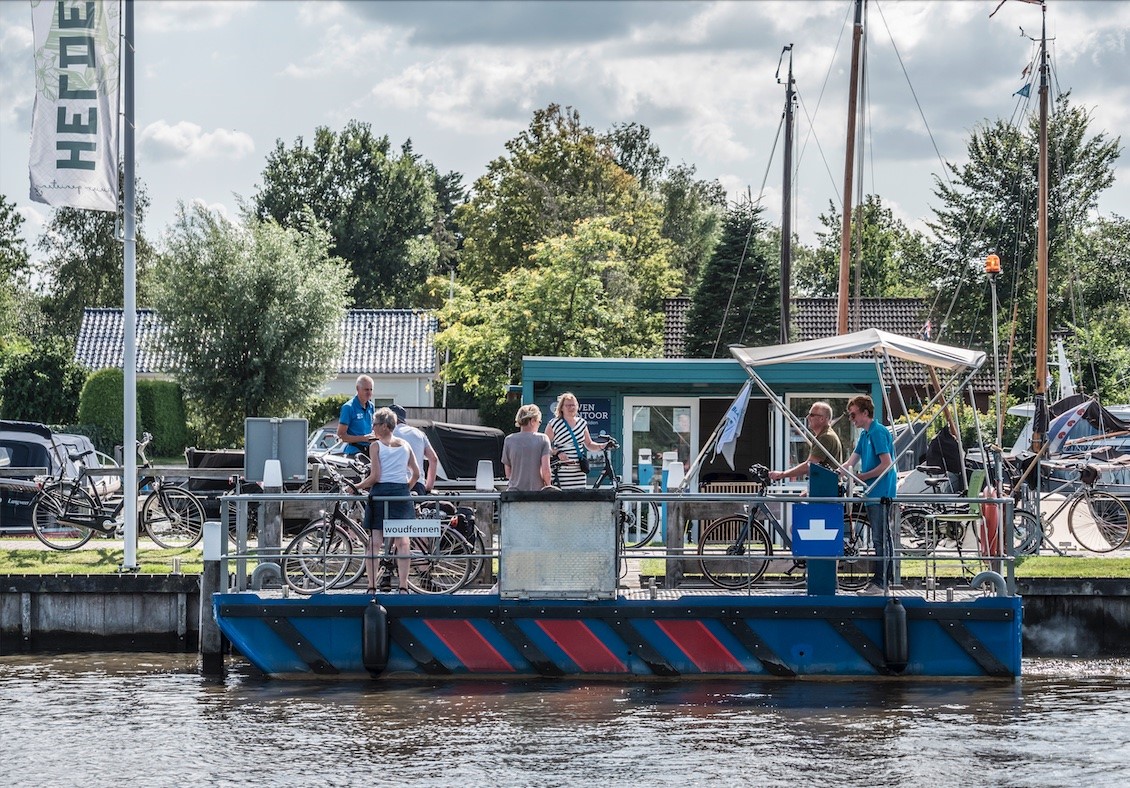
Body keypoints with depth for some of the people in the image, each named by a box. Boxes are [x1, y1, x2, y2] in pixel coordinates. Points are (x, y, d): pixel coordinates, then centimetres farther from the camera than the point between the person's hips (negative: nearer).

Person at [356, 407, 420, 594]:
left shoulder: (375, 445, -3)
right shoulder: (405, 445, 10)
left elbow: (375, 476, -9)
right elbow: (416, 474, 11)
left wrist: (357, 486, 3)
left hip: (381, 493, -4)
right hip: (402, 492, 4)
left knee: (375, 542, -2)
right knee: (402, 542, 4)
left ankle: (372, 587, -6)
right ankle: (403, 586, -1)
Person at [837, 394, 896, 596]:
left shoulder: (878, 432, -14)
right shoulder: (865, 434, 16)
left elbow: (886, 464, -20)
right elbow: (851, 462, 16)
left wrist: (861, 477, -16)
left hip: (880, 494, -10)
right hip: (872, 494, 10)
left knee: (880, 538, -7)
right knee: (882, 538, 13)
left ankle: (879, 583, -6)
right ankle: (886, 578, 17)